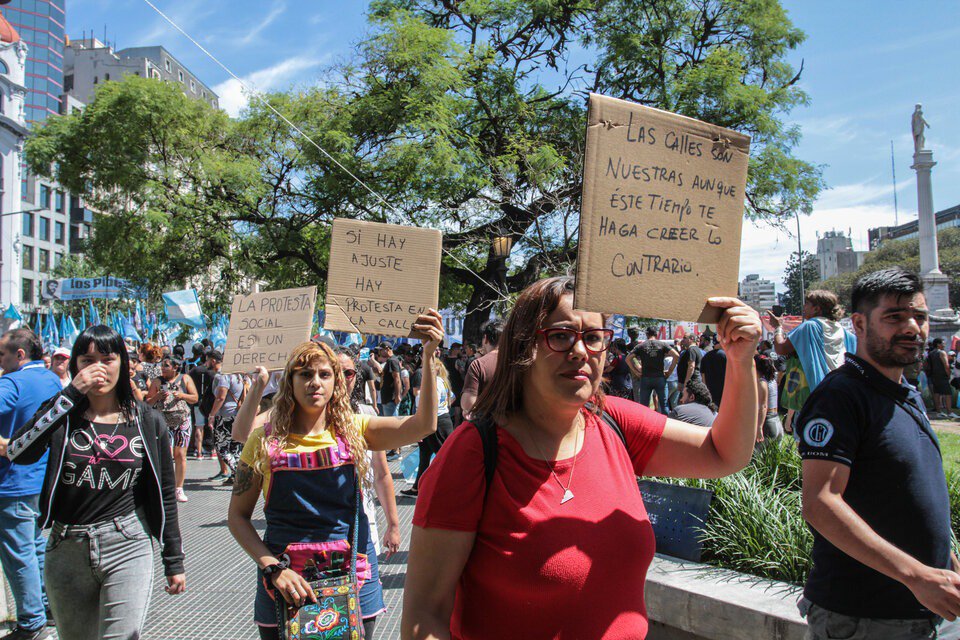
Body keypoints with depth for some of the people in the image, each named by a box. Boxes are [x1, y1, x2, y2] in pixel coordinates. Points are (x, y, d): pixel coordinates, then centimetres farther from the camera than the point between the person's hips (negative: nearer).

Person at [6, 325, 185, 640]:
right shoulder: (60, 413, 1)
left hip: (127, 547, -2)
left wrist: (174, 562, 6)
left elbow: (164, 494, 5)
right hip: (66, 551, 2)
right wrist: (71, 394, -21)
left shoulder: (147, 421, 1)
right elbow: (18, 454, -19)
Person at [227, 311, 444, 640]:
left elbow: (423, 424, -18)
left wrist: (429, 356, -28)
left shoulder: (353, 430, -3)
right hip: (285, 583, 0)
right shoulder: (265, 439, -3)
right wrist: (272, 567, -11)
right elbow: (237, 516, 3)